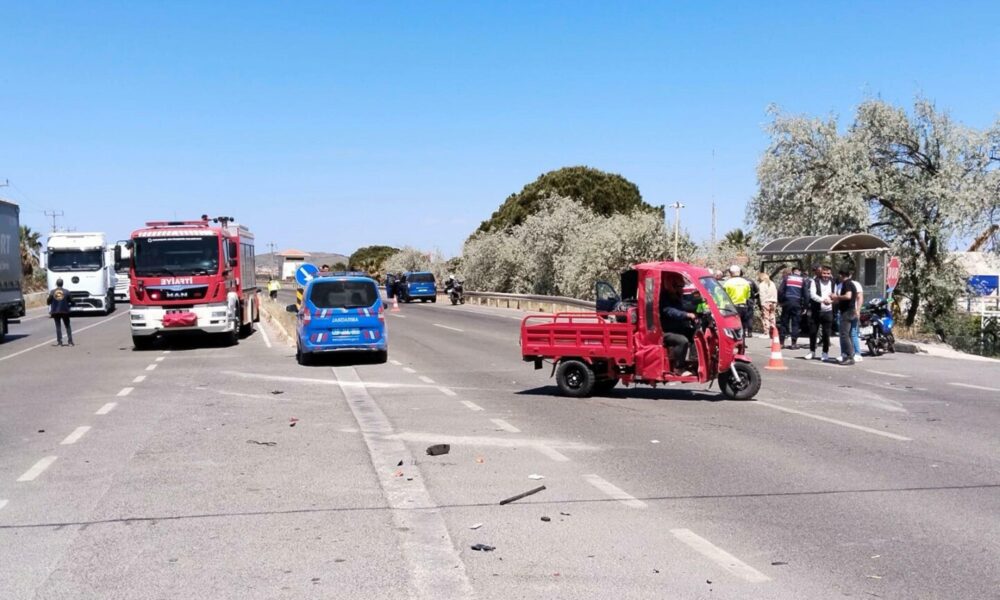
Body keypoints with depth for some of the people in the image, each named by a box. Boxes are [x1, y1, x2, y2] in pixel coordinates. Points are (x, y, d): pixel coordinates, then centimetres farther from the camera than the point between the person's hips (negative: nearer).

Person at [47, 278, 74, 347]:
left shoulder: (52, 292, -3)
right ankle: (70, 341, 2)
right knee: (67, 326, 8)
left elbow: (48, 302, 1)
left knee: (58, 326, 7)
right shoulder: (66, 292, -5)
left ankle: (59, 341, 3)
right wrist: (68, 305, 19)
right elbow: (71, 302, -2)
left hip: (55, 311, 1)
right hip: (65, 311, -1)